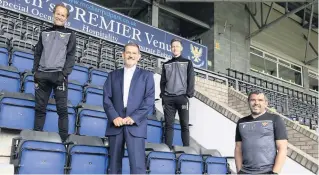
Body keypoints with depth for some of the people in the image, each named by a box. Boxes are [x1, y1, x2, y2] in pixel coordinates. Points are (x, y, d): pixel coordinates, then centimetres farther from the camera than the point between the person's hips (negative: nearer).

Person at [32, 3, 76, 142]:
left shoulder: (70, 35, 10)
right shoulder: (44, 33, 18)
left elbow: (71, 56, 1)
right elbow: (38, 53, 17)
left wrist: (64, 74, -10)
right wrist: (35, 71, 4)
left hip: (59, 75, -3)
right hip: (42, 75, 3)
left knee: (62, 108, -6)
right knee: (40, 107, 3)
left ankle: (64, 138, -6)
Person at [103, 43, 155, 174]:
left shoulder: (146, 75, 11)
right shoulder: (113, 75, 17)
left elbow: (149, 100, 0)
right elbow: (106, 98, 7)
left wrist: (134, 118, -12)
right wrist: (114, 117, -9)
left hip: (136, 125, -2)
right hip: (116, 124, 3)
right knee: (114, 164, 6)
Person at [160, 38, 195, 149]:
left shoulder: (187, 63, 12)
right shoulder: (166, 64, 19)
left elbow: (191, 80, 3)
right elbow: (163, 81, 14)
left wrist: (188, 95, -9)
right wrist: (162, 95, 1)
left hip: (182, 97, -2)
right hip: (168, 98, 2)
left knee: (184, 125, -3)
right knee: (169, 125, -1)